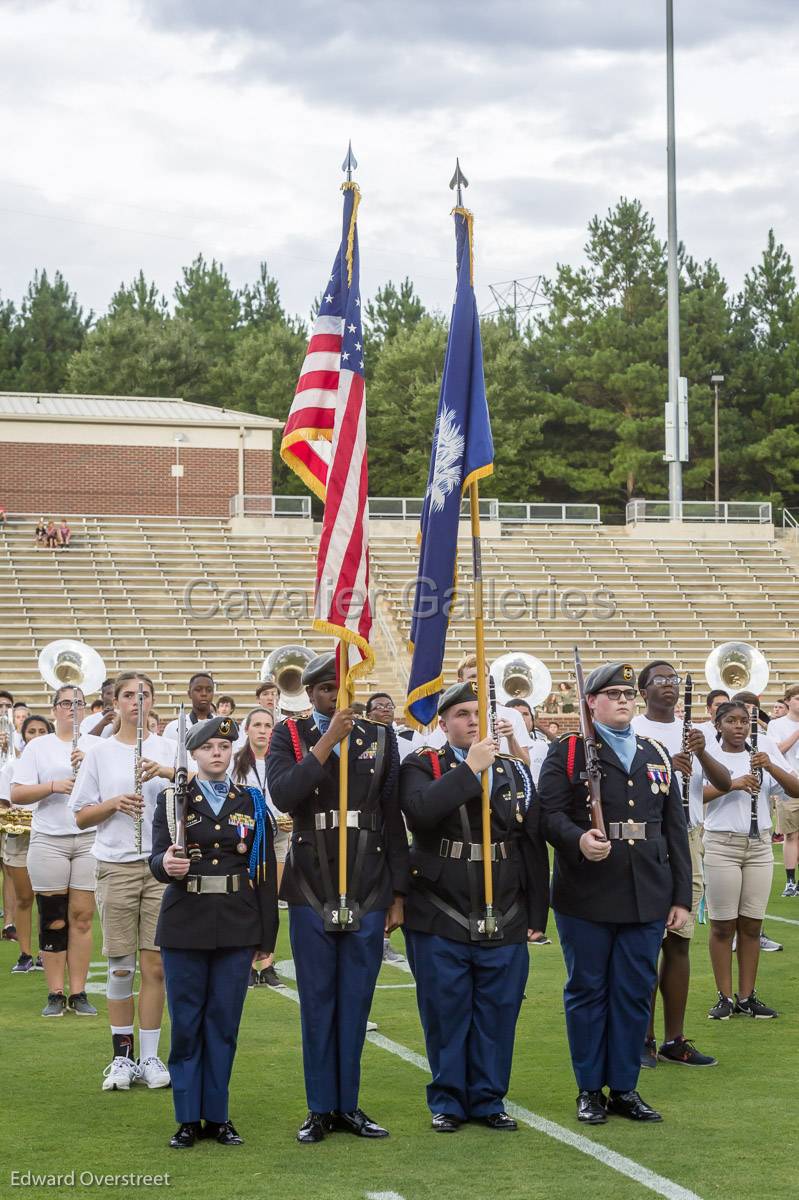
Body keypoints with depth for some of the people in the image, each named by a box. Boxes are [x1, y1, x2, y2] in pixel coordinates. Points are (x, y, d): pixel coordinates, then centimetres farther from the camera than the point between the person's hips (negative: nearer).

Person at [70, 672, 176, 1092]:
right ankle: (122, 1056, 11)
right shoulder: (99, 751, 8)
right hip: (116, 865, 0)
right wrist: (114, 804, -11)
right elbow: (81, 817, 8)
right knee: (121, 966, 2)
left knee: (155, 965, 0)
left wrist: (166, 771, -23)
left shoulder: (168, 748, 7)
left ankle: (149, 1057, 7)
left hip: (162, 864, 0)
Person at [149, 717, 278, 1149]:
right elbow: (158, 859, -6)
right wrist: (167, 865, -30)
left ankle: (217, 1115, 13)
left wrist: (266, 934, 4)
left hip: (237, 928, 1)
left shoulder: (252, 803, 8)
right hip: (185, 925, -1)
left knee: (224, 1023, 4)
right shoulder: (172, 800, 4)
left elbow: (265, 870, 7)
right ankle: (188, 1118, 10)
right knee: (186, 1024, 2)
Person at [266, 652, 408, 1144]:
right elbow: (283, 795, -18)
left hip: (368, 892, 2)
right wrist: (327, 742, -21)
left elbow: (394, 818, 7)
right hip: (312, 892, -1)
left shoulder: (379, 736, 7)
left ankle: (349, 1104, 15)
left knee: (356, 1001, 6)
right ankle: (321, 1108, 12)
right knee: (318, 1001, 4)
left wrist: (398, 894, 5)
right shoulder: (290, 736, 2)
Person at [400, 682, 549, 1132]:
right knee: (446, 1013, 3)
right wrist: (471, 769, -20)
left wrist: (536, 914, 8)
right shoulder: (422, 766, 0)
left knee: (498, 1012, 6)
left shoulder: (515, 771, 11)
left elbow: (533, 843, 11)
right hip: (441, 920, -3)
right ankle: (448, 1102, 15)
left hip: (505, 921, 3)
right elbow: (420, 811, -23)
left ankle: (489, 1099, 18)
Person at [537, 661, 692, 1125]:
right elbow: (550, 813, -7)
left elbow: (676, 830, 14)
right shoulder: (568, 752, 2)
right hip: (586, 900, -3)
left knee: (635, 994, 7)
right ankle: (590, 1090, 14)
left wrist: (682, 897, 9)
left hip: (647, 901, 4)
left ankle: (625, 1087, 16)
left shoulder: (657, 756, 14)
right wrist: (577, 840, -27)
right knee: (588, 992, 5)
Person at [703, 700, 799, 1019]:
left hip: (759, 845, 3)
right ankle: (725, 997, 8)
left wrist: (770, 767, -17)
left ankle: (747, 997, 13)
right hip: (722, 846, -3)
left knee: (751, 925, 6)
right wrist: (732, 785, -27)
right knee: (723, 926, 0)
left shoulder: (765, 752, 8)